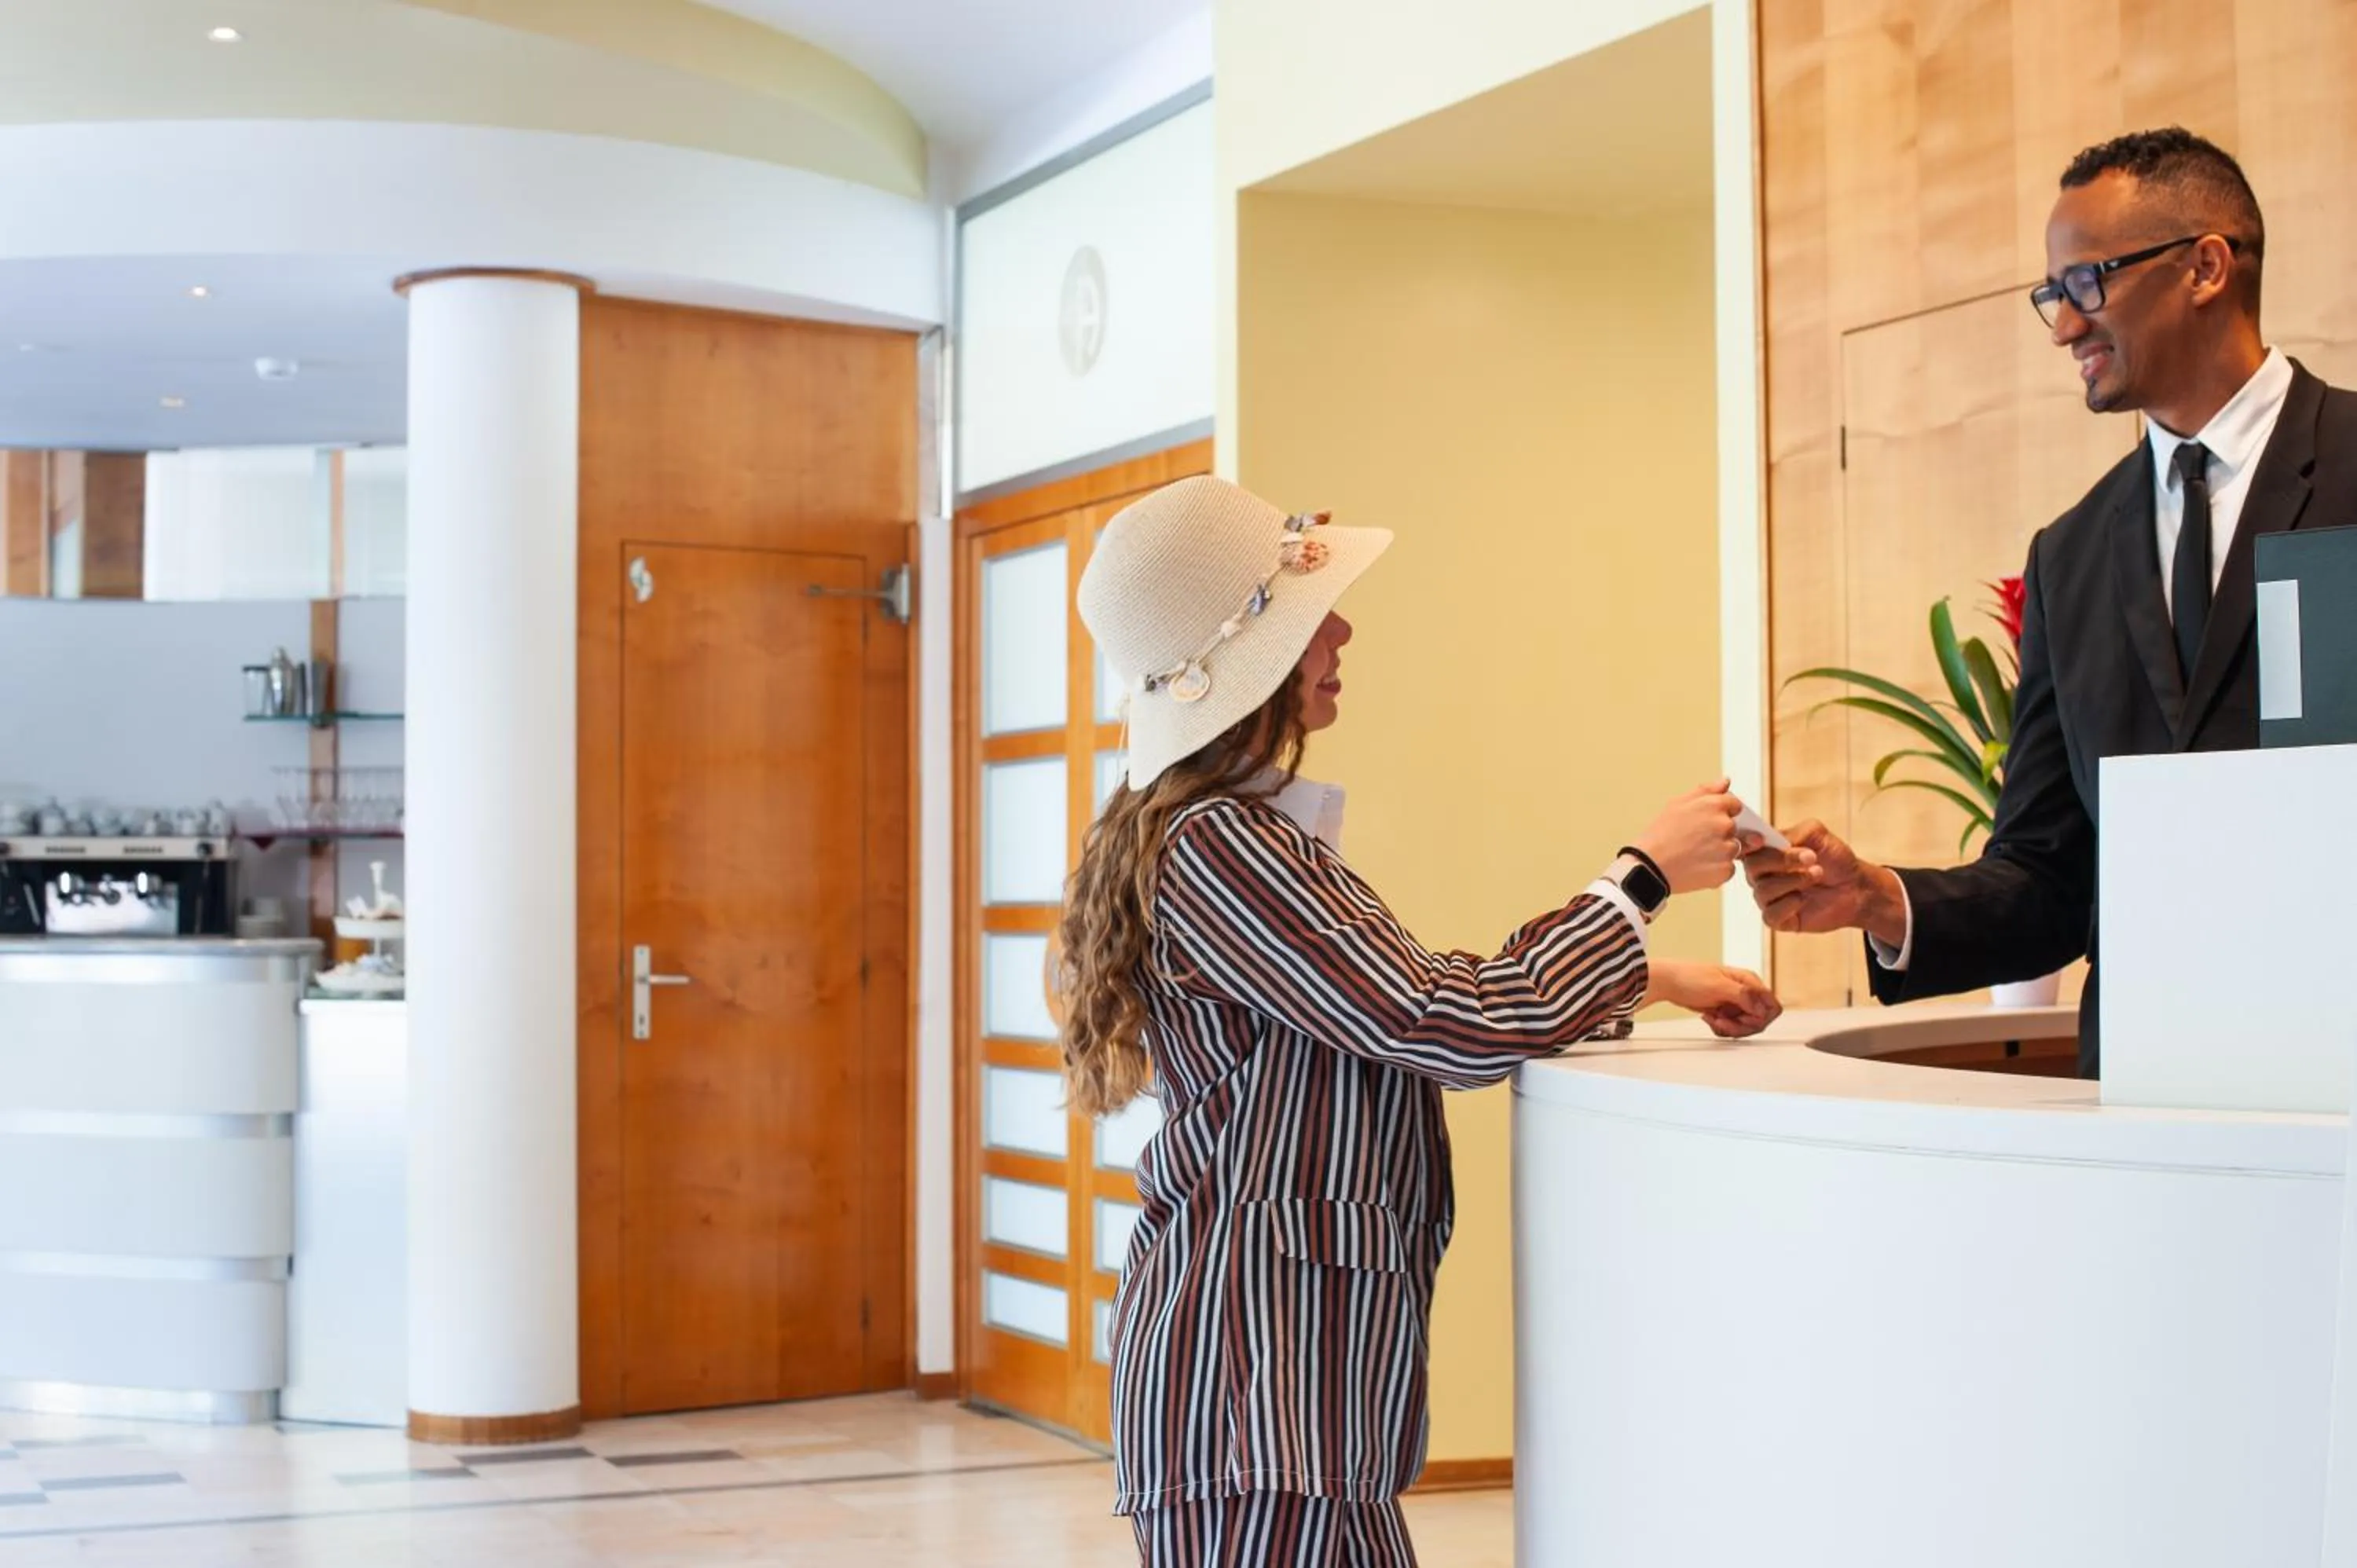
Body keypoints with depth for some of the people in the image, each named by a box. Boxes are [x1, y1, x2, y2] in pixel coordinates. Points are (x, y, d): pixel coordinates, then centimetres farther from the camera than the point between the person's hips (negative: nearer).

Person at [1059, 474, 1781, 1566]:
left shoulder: (1239, 832, 14)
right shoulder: (1214, 848, -17)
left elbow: (1409, 997, 21)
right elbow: (1452, 1028, -19)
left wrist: (1654, 982, 16)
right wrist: (1643, 878, -6)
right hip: (1261, 1355, -10)